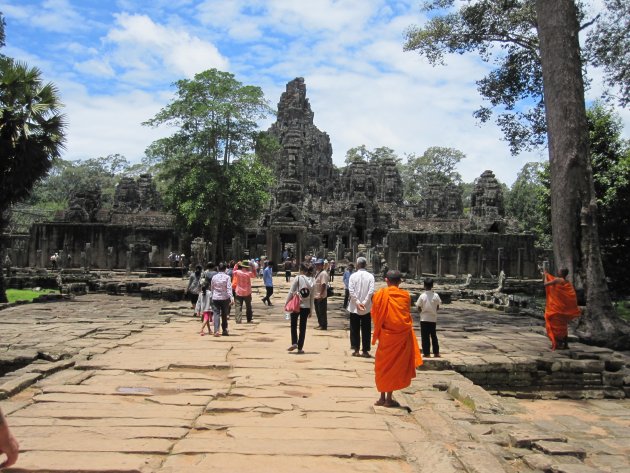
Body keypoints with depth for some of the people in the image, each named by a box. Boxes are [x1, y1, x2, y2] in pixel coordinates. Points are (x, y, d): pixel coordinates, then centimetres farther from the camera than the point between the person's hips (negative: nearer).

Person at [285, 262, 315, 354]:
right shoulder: (311, 281, 3)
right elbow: (312, 297, 5)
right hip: (306, 307, 3)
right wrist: (311, 310, 10)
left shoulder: (298, 278, -9)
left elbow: (291, 292, -10)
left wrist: (286, 303, -1)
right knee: (303, 327, 9)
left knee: (293, 325, 14)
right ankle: (300, 348, 12)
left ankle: (294, 343, 0)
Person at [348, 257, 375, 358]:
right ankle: (365, 351, 10)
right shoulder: (370, 276, -4)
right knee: (366, 330, 8)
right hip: (366, 307, 0)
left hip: (354, 307, 0)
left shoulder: (353, 276, -5)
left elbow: (351, 291, -13)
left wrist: (357, 302, -9)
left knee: (354, 329, 11)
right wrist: (364, 303, -10)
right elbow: (371, 291, -13)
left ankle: (356, 350, 14)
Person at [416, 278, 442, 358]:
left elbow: (418, 308, -8)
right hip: (433, 319, 3)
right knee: (434, 335, 14)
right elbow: (438, 307, 2)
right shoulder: (436, 295, -6)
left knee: (425, 336, 4)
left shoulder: (422, 296, -13)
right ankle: (436, 352, 16)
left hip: (424, 319, -3)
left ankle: (426, 353, 5)